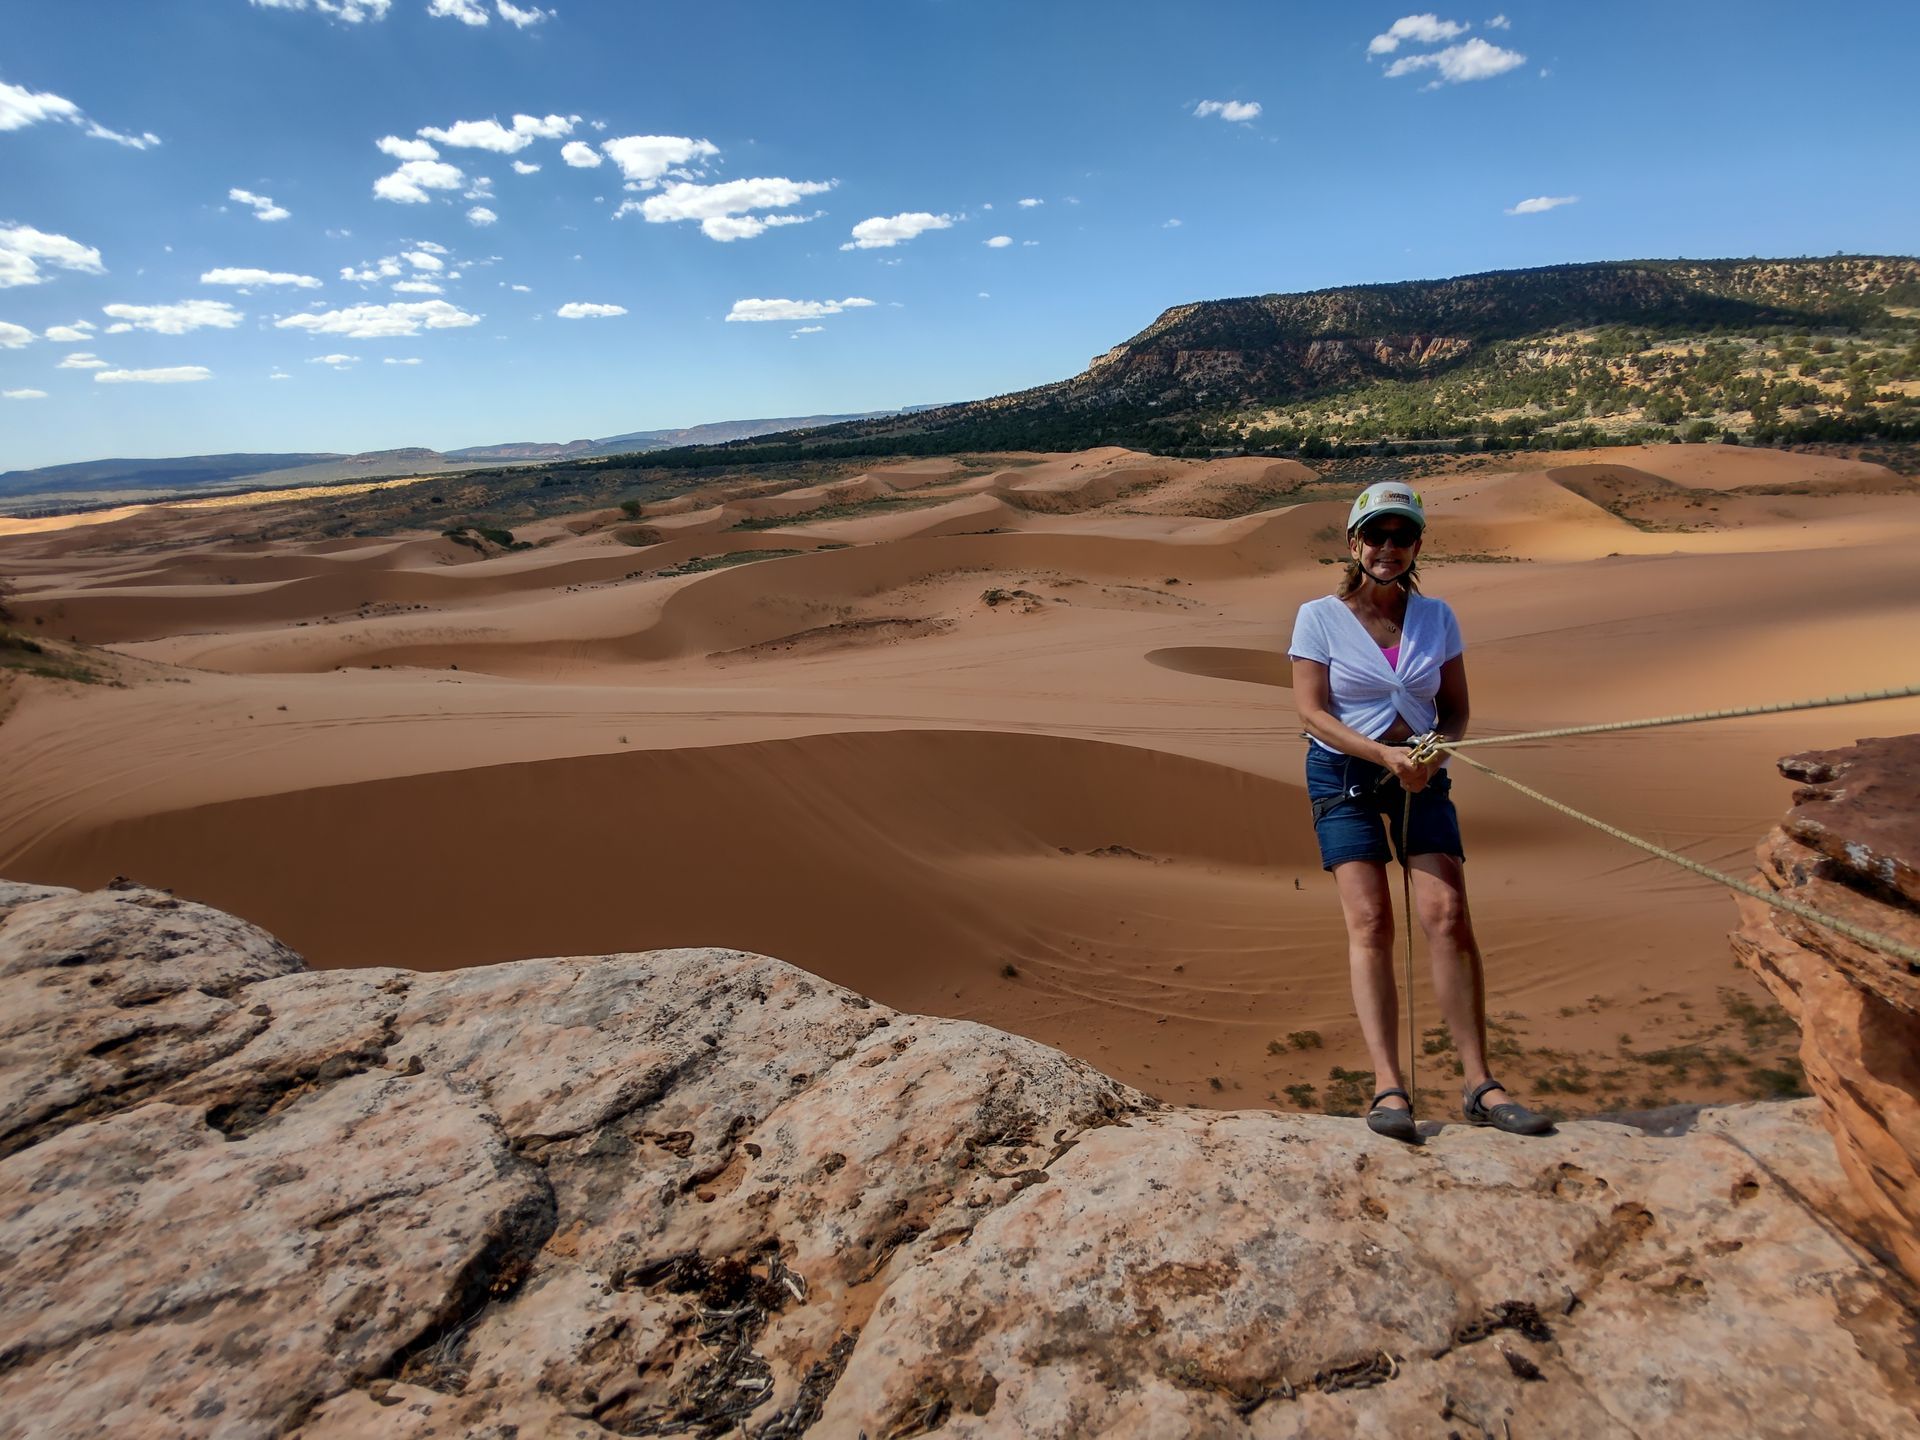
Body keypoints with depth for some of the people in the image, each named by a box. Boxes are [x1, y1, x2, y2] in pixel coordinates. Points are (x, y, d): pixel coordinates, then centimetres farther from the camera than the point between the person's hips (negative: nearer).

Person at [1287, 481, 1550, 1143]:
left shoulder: (1436, 617, 5)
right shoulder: (1319, 617, -5)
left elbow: (1456, 708, 8)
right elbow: (1311, 710, -10)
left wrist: (1434, 750, -14)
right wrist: (1384, 754, -22)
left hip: (1422, 775, 3)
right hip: (1343, 775, -3)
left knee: (1449, 916, -7)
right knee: (1370, 923, -10)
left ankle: (1479, 1085, 2)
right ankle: (1388, 1089, -10)